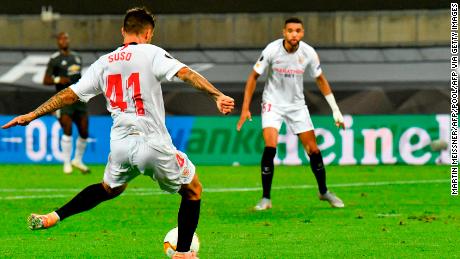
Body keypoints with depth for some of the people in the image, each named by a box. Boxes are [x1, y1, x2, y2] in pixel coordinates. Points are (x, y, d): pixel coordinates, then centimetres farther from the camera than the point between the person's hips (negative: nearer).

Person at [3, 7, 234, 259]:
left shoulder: (103, 63, 11)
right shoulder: (151, 53, -3)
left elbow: (70, 94, 14)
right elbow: (185, 73, -18)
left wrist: (32, 115, 22)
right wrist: (217, 95, -27)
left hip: (121, 144, 5)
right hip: (154, 144, -5)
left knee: (109, 188, 34)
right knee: (193, 190, 17)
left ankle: (53, 217, 24)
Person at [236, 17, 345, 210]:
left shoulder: (308, 53, -12)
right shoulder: (272, 50, -19)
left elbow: (320, 80, 4)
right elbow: (253, 77, -9)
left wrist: (335, 110, 4)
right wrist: (245, 108, -13)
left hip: (297, 105, 3)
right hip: (273, 104, -3)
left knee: (313, 150, 1)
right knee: (270, 147, -21)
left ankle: (324, 192, 24)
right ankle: (266, 198, -12)